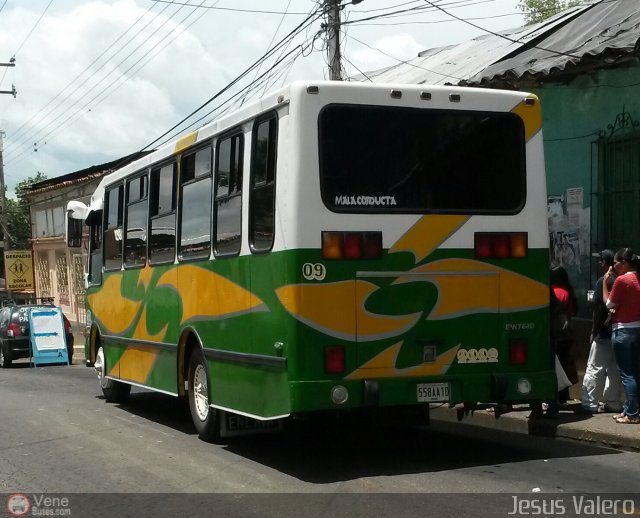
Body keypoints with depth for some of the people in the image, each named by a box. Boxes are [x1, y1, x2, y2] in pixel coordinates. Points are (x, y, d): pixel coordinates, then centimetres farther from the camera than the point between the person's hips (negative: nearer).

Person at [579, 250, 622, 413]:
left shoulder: (603, 281, -12)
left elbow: (598, 308, -15)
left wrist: (594, 332, -9)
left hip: (604, 333, -7)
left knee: (594, 368, -2)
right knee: (614, 369, 11)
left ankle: (590, 403, -1)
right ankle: (613, 402, 15)